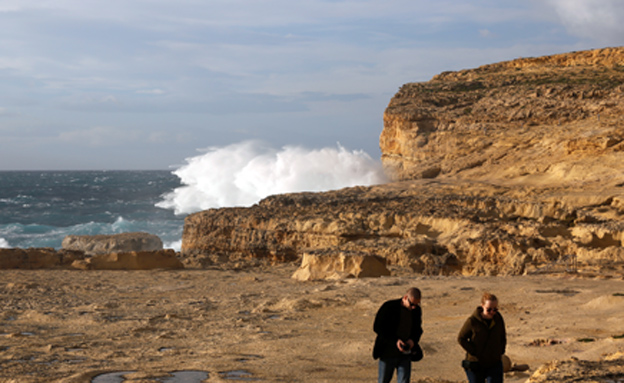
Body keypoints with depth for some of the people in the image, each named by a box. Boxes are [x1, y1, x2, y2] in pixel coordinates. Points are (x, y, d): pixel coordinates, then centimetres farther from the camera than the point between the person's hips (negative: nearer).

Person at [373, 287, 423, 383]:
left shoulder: (416, 310, 1)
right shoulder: (389, 307, -13)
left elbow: (418, 329, 15)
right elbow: (377, 327, -12)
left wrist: (413, 339, -9)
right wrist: (395, 341, -22)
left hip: (405, 354, 3)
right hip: (388, 353, -3)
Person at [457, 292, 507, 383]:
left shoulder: (498, 319, -3)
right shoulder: (472, 321, -15)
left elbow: (503, 337, 14)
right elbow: (461, 338, -6)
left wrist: (500, 351, 2)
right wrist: (474, 352, -13)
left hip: (494, 364, 2)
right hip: (476, 364, -2)